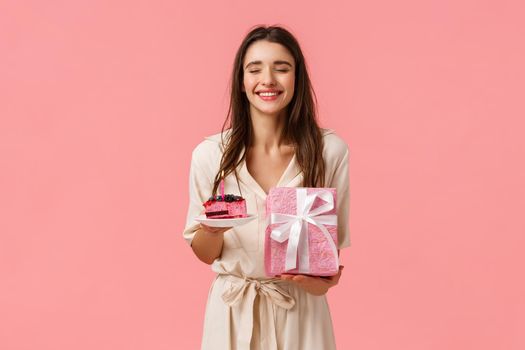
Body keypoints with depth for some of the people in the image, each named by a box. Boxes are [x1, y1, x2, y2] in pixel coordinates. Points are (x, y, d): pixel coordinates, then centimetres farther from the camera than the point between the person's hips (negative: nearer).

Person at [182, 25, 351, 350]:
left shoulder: (330, 150, -9)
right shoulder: (210, 153, -8)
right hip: (233, 311, 1)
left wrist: (322, 280, -17)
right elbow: (204, 253, 1)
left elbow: (336, 241, 2)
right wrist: (213, 230, -20)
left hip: (301, 311, 0)